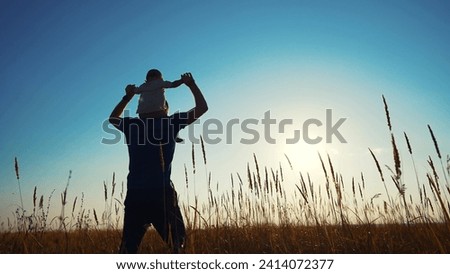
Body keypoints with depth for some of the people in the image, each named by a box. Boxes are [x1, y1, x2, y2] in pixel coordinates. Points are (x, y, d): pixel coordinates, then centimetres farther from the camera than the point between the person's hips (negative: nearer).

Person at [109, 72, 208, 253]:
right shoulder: (170, 122, 4)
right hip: (161, 193, -3)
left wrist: (127, 97, 39)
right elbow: (202, 108, 11)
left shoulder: (132, 124, 12)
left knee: (128, 248, 9)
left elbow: (113, 119, 35)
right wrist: (191, 84, 23)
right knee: (177, 242, 8)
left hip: (135, 194, 3)